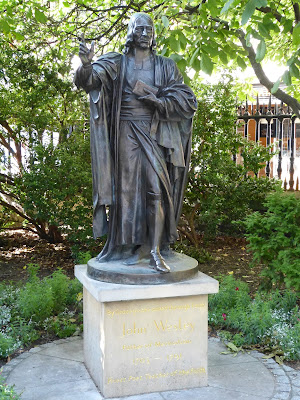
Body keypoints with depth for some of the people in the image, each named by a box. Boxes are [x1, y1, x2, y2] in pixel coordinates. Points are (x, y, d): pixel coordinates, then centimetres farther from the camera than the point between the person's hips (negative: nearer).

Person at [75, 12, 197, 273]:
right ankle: (132, 246, 6)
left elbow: (187, 102, 4)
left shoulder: (165, 67, 11)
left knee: (156, 190, -10)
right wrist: (86, 65, -37)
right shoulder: (116, 64, 7)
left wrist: (150, 94, -7)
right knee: (127, 189, -1)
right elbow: (89, 80, -12)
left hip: (154, 135, 0)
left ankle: (154, 251, -7)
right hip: (126, 133, 0)